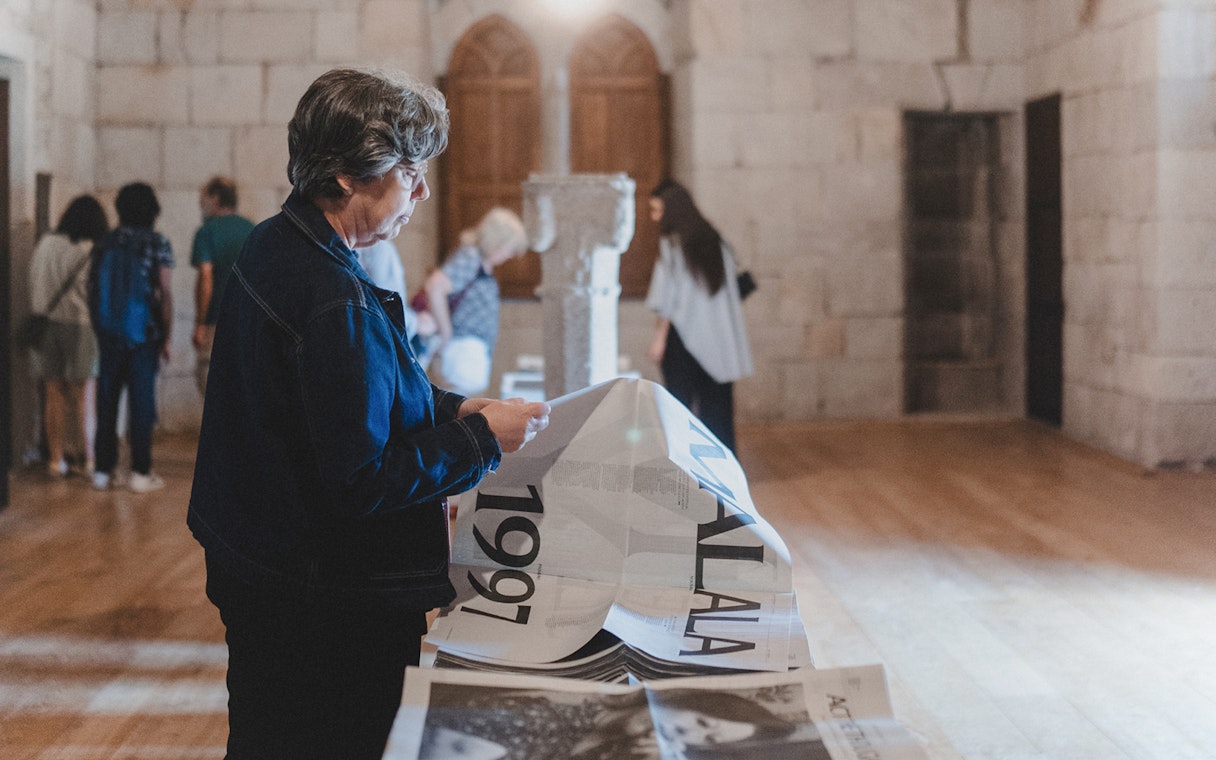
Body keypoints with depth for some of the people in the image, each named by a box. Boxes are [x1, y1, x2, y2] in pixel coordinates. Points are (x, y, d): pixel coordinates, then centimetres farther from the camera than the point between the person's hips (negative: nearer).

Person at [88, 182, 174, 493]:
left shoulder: (105, 244, 6)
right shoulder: (158, 244, -5)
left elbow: (92, 289, 8)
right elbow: (165, 294, -9)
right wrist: (166, 337, -2)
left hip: (108, 334, 3)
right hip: (143, 335, -3)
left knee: (107, 400, 9)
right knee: (141, 401, 2)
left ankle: (103, 470, 11)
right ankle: (140, 472, 2)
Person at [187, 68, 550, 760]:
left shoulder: (276, 247, 5)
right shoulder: (335, 304, -26)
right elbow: (361, 481, -26)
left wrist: (450, 408, 5)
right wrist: (483, 441, -16)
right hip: (323, 601, -10)